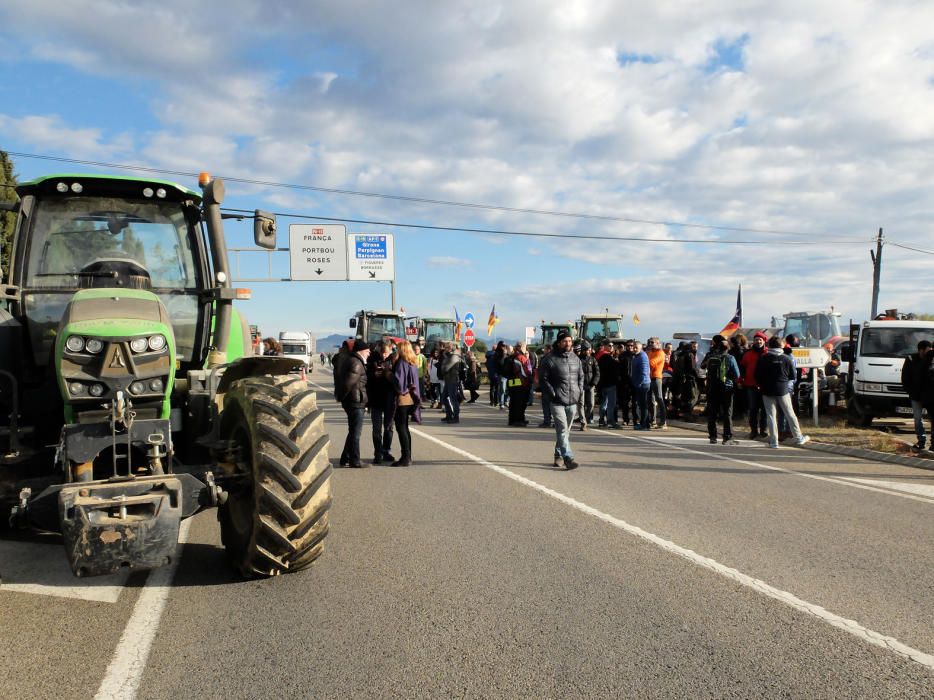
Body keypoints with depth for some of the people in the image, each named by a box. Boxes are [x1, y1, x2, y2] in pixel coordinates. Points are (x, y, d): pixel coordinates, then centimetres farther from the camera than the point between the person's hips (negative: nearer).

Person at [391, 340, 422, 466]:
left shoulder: (401, 362, -14)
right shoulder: (413, 363, 11)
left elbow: (398, 381, -18)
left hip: (402, 398, -9)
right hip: (411, 398, 9)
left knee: (401, 427, -4)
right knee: (404, 428, 16)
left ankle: (405, 458, -5)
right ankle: (407, 456, 19)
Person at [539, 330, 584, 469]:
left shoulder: (575, 358, 12)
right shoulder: (550, 359, -7)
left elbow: (581, 376, 22)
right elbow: (543, 378, -7)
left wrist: (579, 391, 9)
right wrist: (552, 394, -12)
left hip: (573, 401, 6)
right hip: (558, 401, -6)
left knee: (566, 430, 14)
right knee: (562, 430, -12)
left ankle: (558, 456, 26)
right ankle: (568, 458, -17)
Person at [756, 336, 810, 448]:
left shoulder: (763, 358, -6)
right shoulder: (786, 358, -3)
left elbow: (757, 376, -3)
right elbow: (792, 376, 2)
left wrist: (761, 385, 14)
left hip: (767, 391, -1)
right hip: (783, 390, 1)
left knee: (771, 415, 3)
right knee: (790, 414, 11)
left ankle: (774, 442, 2)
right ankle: (798, 438, 20)